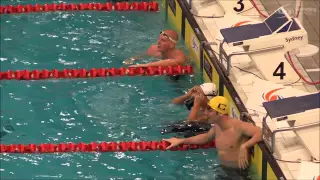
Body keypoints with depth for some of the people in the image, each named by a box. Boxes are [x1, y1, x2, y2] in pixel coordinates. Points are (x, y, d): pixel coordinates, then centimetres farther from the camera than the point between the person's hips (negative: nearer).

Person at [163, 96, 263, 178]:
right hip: (223, 169, 8)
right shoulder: (217, 127, 2)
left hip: (238, 172, -8)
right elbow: (206, 137, 25)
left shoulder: (238, 126, -25)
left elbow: (261, 133, -35)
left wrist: (244, 146, -46)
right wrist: (180, 141, 26)